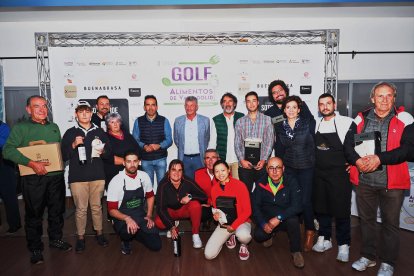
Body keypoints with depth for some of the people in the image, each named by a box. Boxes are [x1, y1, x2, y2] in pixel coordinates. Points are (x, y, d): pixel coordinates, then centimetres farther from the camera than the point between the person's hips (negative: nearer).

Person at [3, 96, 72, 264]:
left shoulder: (54, 127, 14)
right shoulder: (20, 128, -1)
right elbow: (8, 150, -12)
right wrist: (31, 163, -21)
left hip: (56, 176, 4)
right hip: (33, 179, -4)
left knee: (57, 210, 13)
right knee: (34, 214, 5)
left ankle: (56, 239, 33)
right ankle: (35, 248, 21)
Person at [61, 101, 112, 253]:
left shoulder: (99, 131, 10)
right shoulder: (70, 133, 5)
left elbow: (109, 152, 12)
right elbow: (63, 156, 0)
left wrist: (103, 152, -9)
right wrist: (73, 145, -14)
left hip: (97, 176, 2)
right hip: (77, 177, -1)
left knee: (97, 206, 10)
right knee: (81, 209, 4)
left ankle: (99, 233, 25)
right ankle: (80, 237, 19)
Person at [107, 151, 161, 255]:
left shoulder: (144, 176, -5)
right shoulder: (116, 182, -17)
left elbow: (150, 196, 13)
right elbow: (112, 210, -14)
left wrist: (149, 216, 3)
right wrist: (127, 218, -32)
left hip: (141, 216, 4)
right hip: (122, 218, -4)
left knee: (156, 245, -7)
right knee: (130, 230, -38)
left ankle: (137, 234, 21)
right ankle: (126, 240, 0)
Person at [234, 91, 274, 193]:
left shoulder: (267, 120, 4)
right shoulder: (240, 122, 9)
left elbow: (270, 141, -1)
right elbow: (237, 143, 6)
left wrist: (264, 160, -11)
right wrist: (241, 160, -7)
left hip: (261, 164, -1)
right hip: (244, 165, 1)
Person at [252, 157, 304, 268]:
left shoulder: (291, 183, -12)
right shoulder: (261, 184, -6)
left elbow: (297, 206, -20)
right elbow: (255, 206, -5)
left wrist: (279, 218, -29)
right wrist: (263, 224, -19)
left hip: (286, 218, -1)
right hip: (267, 219, 2)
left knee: (293, 220, -34)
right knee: (258, 235, -23)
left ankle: (296, 251, -7)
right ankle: (270, 235, 16)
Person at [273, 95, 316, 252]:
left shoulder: (308, 123, -4)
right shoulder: (280, 127, 5)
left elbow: (314, 141, -1)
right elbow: (279, 150, 10)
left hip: (306, 168, -2)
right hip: (288, 168, 3)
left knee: (305, 201, -4)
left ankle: (309, 233, 18)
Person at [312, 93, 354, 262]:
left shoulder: (346, 123, -8)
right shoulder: (315, 125, 7)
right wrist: (315, 162, 10)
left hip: (339, 173, -4)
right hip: (319, 173, 5)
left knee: (341, 210, 2)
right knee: (321, 207, 12)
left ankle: (343, 245, 17)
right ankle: (325, 239, 28)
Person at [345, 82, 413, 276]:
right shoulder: (361, 119, 5)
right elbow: (348, 145, 5)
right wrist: (357, 161, -13)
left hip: (392, 181, -2)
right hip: (364, 179, 3)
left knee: (390, 223, 9)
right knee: (366, 219, 15)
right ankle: (368, 256, 33)